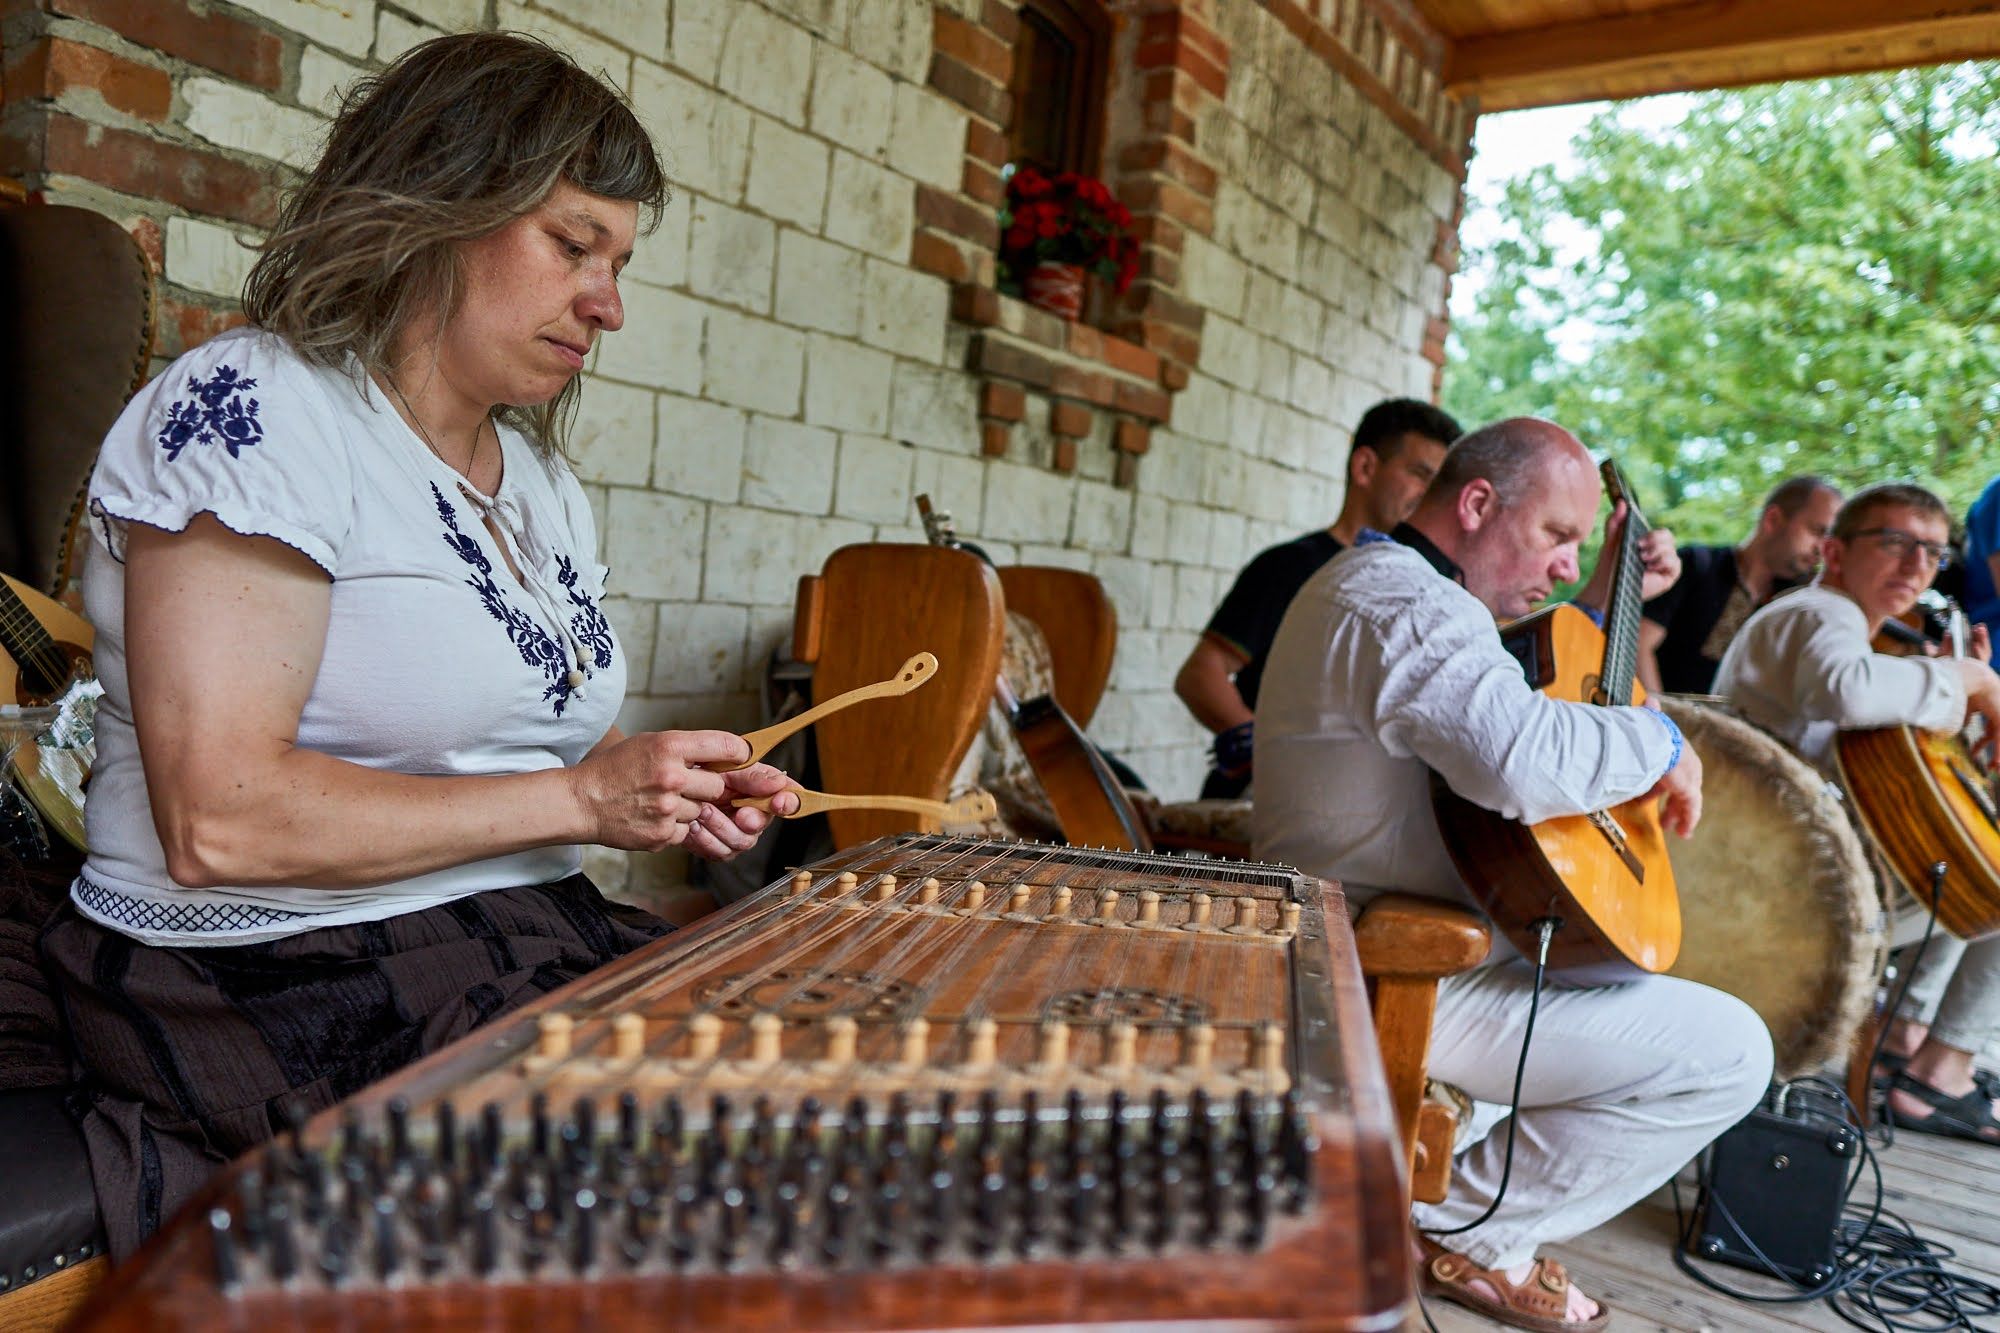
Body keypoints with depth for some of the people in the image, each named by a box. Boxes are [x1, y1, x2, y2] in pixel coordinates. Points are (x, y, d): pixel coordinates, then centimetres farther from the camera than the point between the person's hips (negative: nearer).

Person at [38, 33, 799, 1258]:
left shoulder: (543, 483, 14)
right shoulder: (254, 406, -11)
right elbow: (218, 820, -21)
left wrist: (670, 795, 2)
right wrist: (577, 797, -17)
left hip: (530, 941, 8)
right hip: (283, 982, -7)